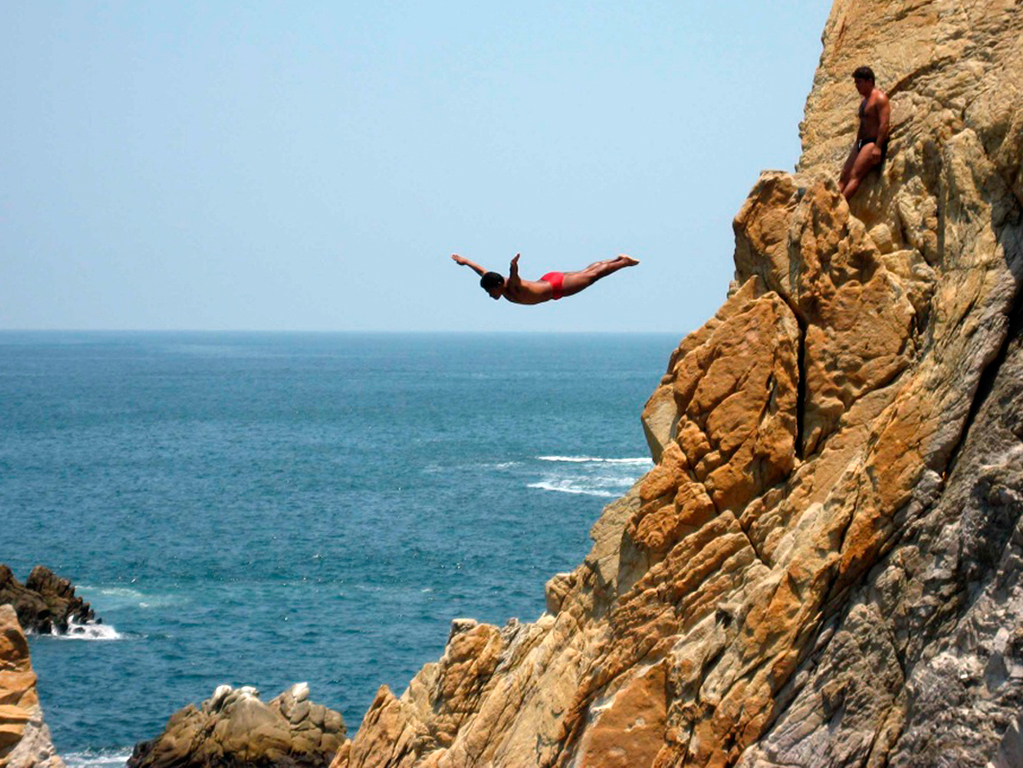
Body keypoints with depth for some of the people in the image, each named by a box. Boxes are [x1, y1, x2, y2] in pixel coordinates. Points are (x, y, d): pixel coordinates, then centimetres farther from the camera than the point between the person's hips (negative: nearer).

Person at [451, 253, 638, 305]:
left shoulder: (513, 287, -33)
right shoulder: (495, 282, -10)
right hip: (548, 281, 8)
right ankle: (619, 259, 34)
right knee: (586, 273, 21)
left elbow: (514, 275, -56)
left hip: (557, 286, -8)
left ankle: (624, 262, 16)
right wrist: (466, 262, 8)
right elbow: (483, 271, 4)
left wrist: (514, 265, -77)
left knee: (592, 276, 4)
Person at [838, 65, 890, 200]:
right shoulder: (865, 101, 22)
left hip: (874, 142, -10)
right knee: (844, 176, -3)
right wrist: (856, 146, 21)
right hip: (862, 142, 10)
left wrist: (878, 147, -24)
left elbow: (884, 124, -18)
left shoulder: (879, 98, -9)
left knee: (855, 175, -20)